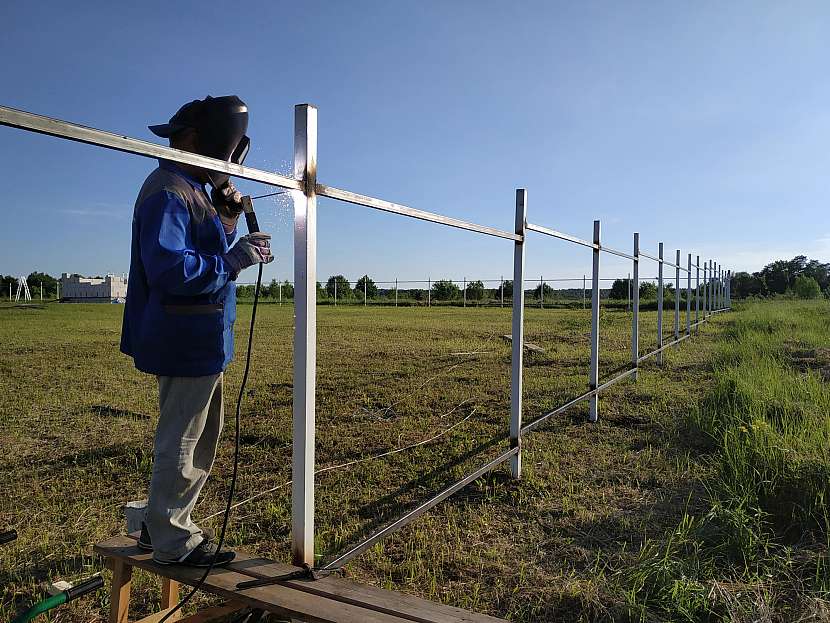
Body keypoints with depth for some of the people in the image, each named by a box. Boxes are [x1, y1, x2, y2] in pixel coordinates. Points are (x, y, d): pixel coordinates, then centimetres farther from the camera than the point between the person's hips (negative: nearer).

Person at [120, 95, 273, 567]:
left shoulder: (194, 191, 17)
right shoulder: (168, 192, -16)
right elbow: (169, 267, -27)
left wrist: (227, 219, 6)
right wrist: (235, 258, -23)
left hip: (202, 339, 11)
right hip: (188, 340, -11)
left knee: (203, 435, 20)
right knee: (181, 440, 1)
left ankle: (162, 525, 35)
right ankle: (172, 542, 17)